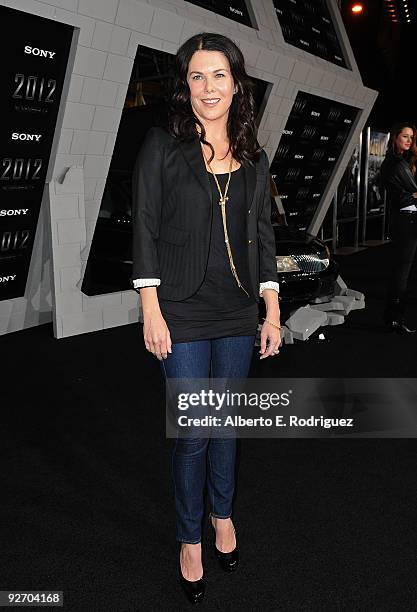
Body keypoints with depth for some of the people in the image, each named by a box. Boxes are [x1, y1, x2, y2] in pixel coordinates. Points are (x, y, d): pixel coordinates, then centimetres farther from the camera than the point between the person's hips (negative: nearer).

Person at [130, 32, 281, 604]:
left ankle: (223, 514, 40)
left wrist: (273, 312, 6)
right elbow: (145, 230, -6)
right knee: (191, 432, 3)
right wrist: (151, 311, -11)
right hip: (182, 315, -3)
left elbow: (264, 235, 9)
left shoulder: (253, 156, 7)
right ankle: (190, 539, 26)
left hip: (239, 313, 4)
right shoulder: (162, 145, -4)